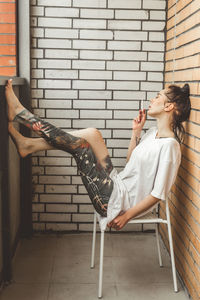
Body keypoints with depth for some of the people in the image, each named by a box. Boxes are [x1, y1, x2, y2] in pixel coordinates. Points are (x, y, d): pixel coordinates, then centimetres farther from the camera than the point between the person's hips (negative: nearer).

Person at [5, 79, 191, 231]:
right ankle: (29, 144, -1)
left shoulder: (169, 145, -18)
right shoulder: (153, 133, 11)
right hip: (117, 185, 9)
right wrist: (136, 132, 9)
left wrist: (127, 215, -16)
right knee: (91, 134, -4)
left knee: (84, 140, -15)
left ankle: (19, 112, -3)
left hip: (118, 200, -8)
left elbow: (159, 193, -18)